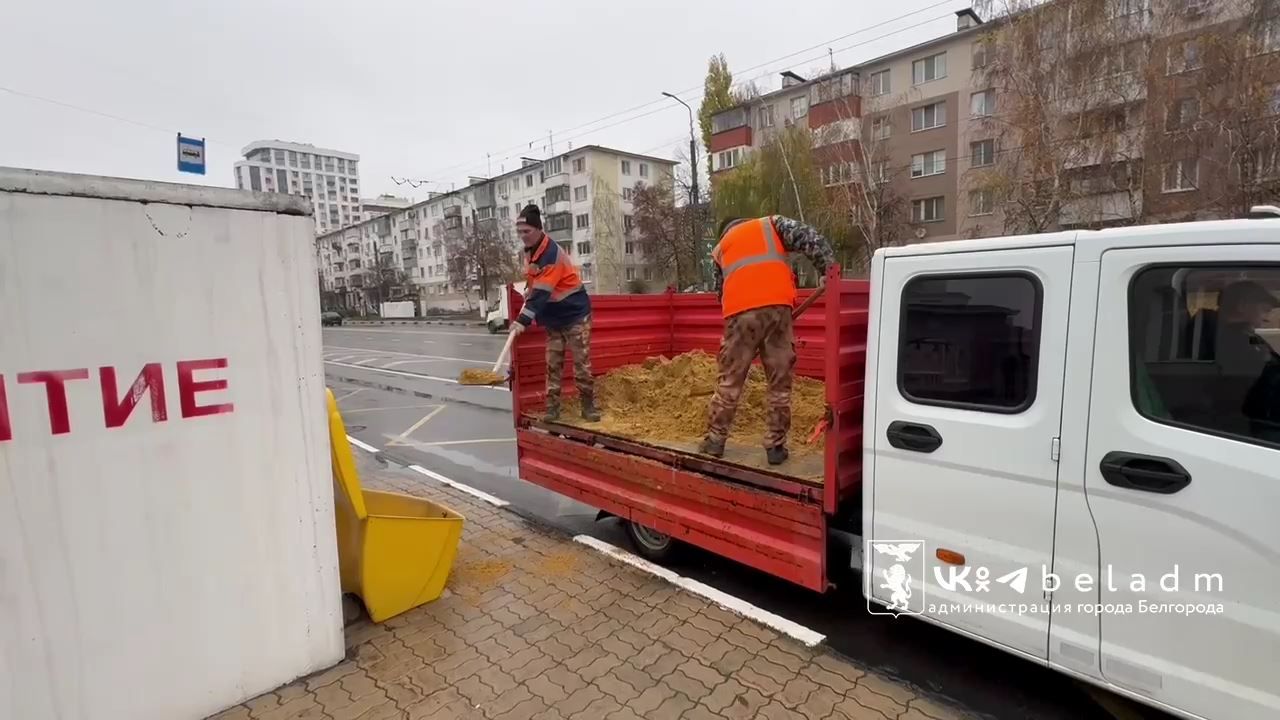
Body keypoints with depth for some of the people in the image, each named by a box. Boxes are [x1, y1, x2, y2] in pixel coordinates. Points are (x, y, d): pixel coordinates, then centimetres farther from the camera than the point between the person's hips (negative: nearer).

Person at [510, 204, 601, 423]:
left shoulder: (551, 254, -24)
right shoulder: (529, 251, 4)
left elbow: (541, 293, -31)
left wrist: (523, 320, -35)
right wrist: (528, 290, 2)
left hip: (575, 315, -8)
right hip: (553, 319, 8)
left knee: (582, 363, -2)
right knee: (553, 364, 6)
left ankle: (588, 405, 8)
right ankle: (552, 407, 11)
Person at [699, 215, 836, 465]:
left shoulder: (719, 250, 30)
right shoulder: (770, 224, 25)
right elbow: (809, 238, 10)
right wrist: (827, 270, 8)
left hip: (740, 313, 1)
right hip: (776, 307, -1)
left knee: (730, 381, 11)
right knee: (780, 382, 8)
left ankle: (715, 440, 17)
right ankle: (775, 446, 13)